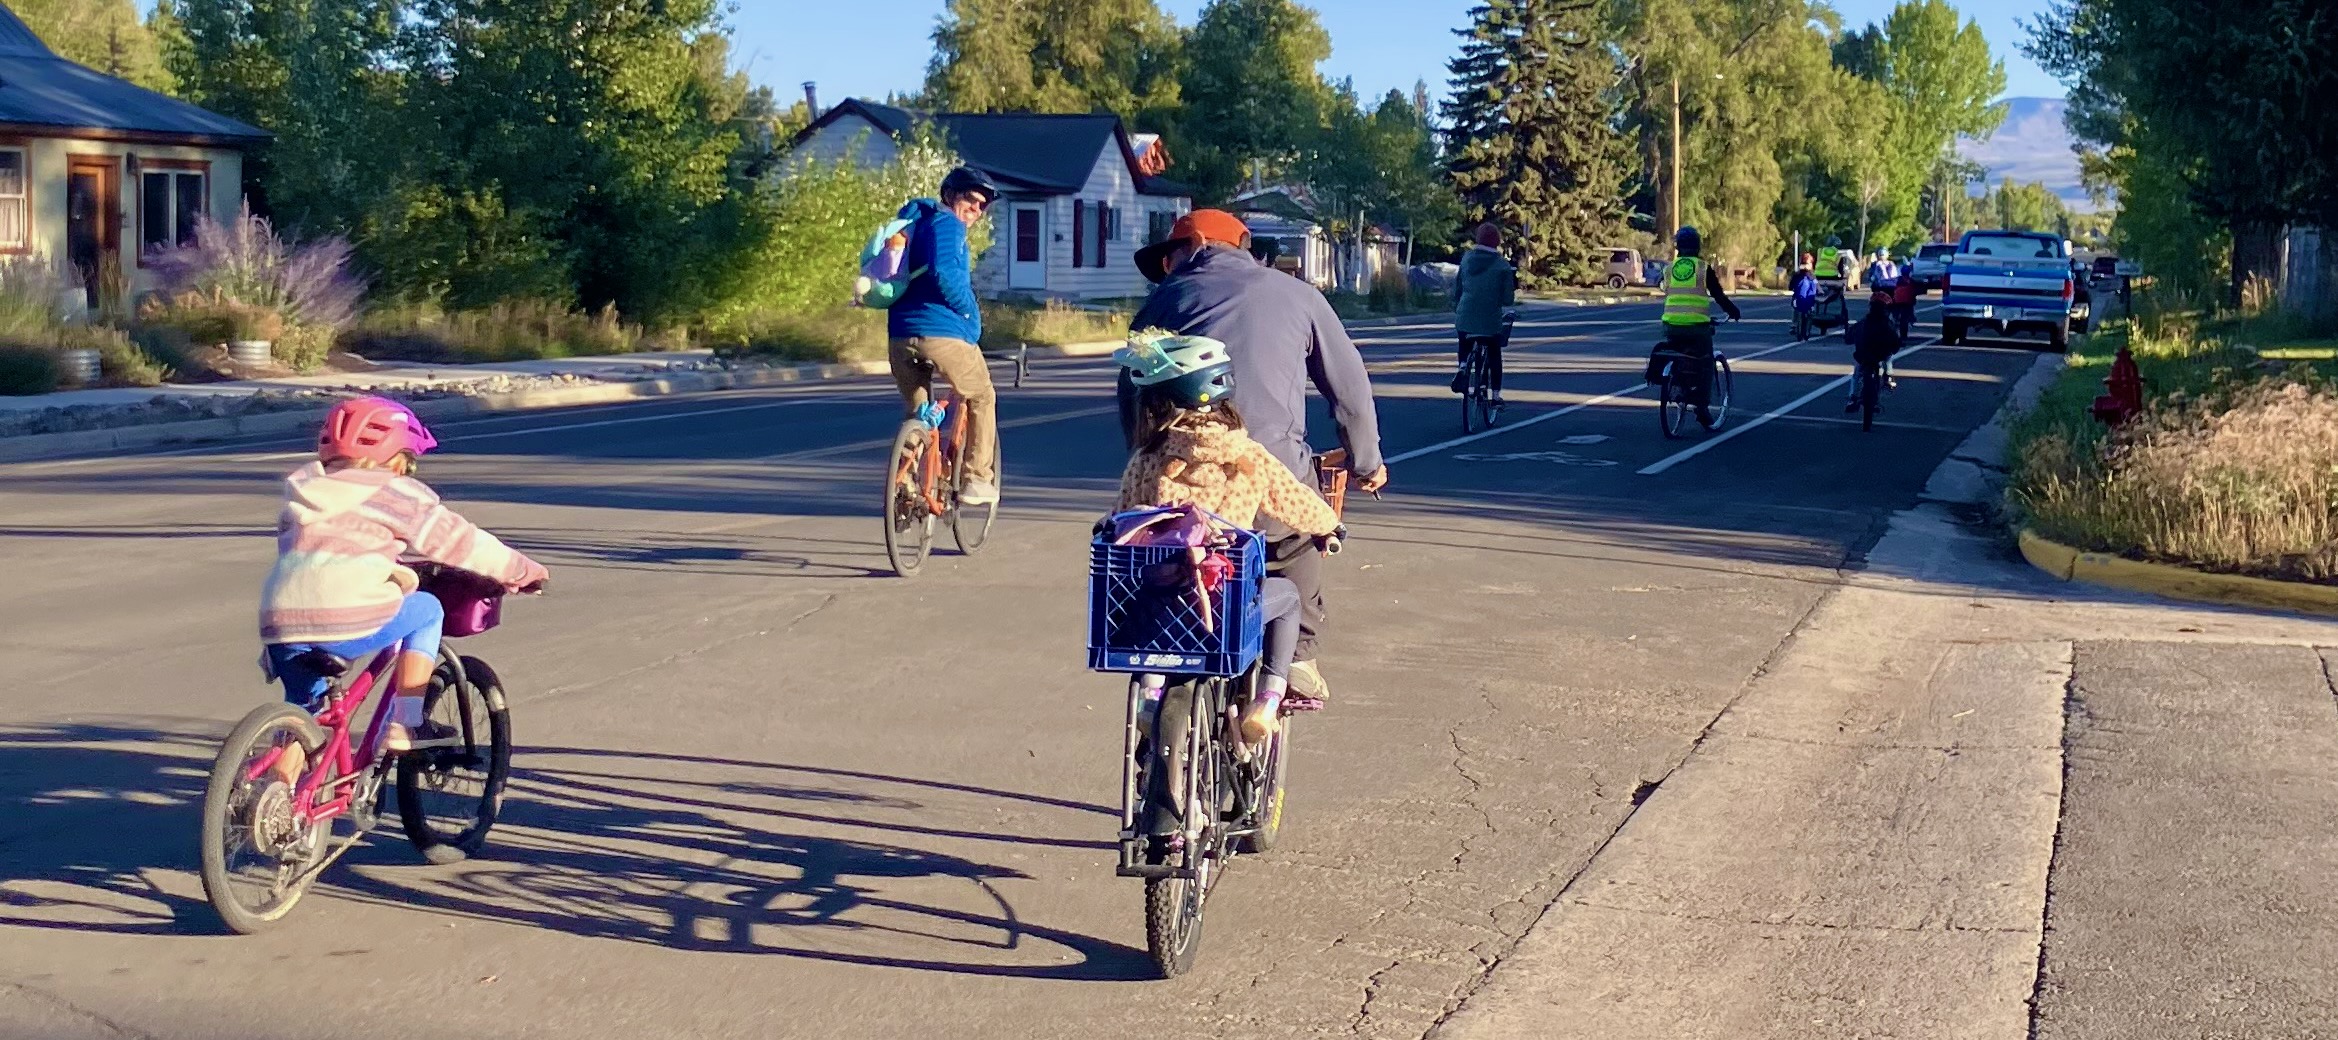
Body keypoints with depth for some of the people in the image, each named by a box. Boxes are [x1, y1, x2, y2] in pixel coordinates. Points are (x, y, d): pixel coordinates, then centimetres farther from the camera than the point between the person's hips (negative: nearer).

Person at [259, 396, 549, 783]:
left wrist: (393, 574, 50)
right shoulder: (393, 494, 7)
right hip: (349, 621, -6)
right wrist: (523, 572, 21)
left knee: (302, 707, 27)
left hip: (280, 623, 6)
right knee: (427, 611, 19)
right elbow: (459, 542, 10)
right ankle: (405, 726, 12)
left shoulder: (304, 492, 26)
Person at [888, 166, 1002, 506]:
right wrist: (970, 312, -9)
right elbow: (943, 271, -20)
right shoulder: (947, 224, -4)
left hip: (899, 335, 7)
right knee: (981, 399, 13)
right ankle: (978, 479, 8)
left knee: (916, 412, 19)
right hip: (943, 332, -7)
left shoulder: (912, 223, 24)